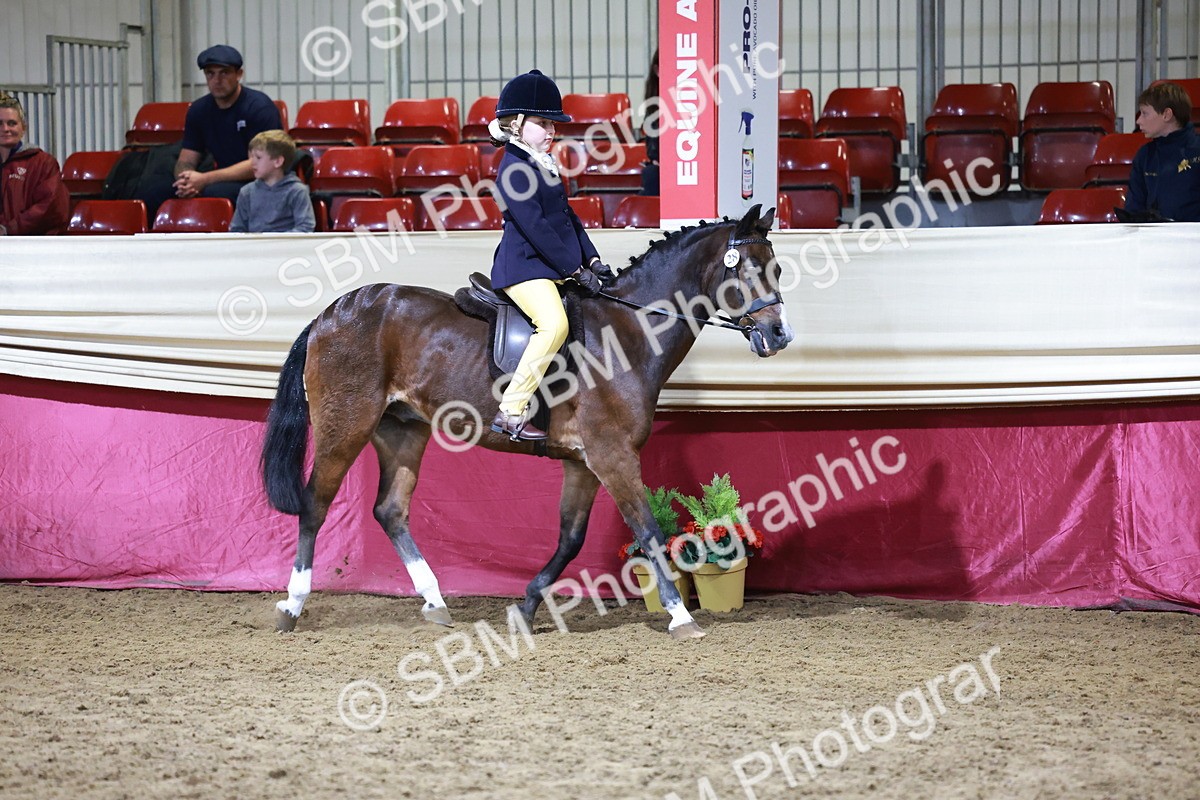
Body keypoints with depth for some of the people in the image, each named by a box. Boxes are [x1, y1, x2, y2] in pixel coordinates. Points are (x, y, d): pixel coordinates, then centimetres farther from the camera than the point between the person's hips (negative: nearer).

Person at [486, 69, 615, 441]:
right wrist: (575, 269, -18)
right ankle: (511, 413, -26)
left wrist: (592, 259, 9)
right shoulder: (514, 169, -12)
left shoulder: (545, 166, 18)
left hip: (557, 268, 10)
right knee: (554, 324, -30)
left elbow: (567, 216, 20)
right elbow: (534, 226, -19)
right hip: (524, 267, -10)